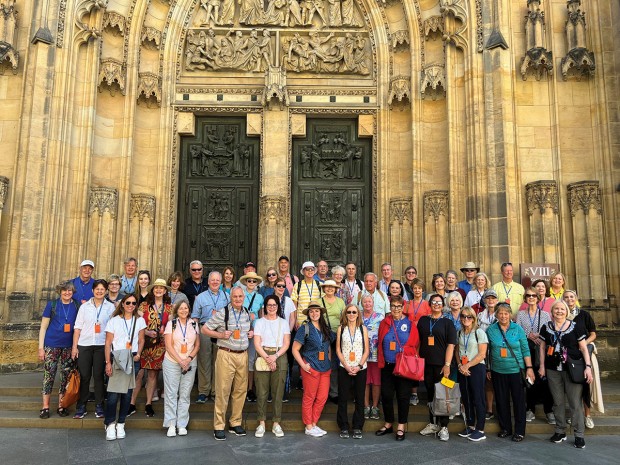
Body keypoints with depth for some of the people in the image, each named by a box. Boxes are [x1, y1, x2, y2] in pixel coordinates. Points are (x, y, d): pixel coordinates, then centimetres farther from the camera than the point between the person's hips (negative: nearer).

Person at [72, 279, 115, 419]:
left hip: (101, 345, -1)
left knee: (98, 376, 2)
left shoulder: (110, 307, 5)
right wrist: (74, 346, 2)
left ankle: (99, 407, 12)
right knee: (84, 376, 3)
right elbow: (77, 328, 7)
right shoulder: (84, 306, 8)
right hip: (84, 345, 1)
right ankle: (81, 407, 13)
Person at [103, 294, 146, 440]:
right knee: (113, 393, -9)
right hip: (116, 359, -3)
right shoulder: (114, 321, 1)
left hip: (132, 359, 3)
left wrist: (138, 354, -4)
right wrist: (108, 362, -8)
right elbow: (108, 343, -1)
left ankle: (121, 424, 17)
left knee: (128, 392, 6)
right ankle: (110, 424, 6)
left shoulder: (140, 321, 8)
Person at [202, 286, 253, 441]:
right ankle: (218, 427, 8)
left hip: (243, 355, 5)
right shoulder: (222, 313, -7)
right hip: (226, 355, -5)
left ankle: (235, 423, 22)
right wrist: (220, 335, -15)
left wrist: (252, 333, 6)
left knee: (240, 390, 9)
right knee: (223, 391, -3)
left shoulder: (248, 313, 10)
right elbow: (204, 329, -3)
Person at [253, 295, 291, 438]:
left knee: (278, 392, 1)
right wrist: (267, 359, -12)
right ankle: (261, 423, 9)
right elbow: (257, 344, 0)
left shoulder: (284, 323, 11)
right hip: (262, 357, -1)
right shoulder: (260, 322, 7)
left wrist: (275, 357, -11)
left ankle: (276, 423, 11)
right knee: (262, 392, -1)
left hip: (280, 358, 1)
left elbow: (286, 344, 4)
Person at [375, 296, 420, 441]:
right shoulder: (384, 323, 6)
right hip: (387, 365, 3)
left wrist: (402, 349, -16)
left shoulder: (409, 323, -1)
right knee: (386, 395, 8)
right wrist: (381, 361, 4)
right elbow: (380, 343, 11)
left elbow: (415, 345, -1)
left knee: (403, 396, 4)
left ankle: (401, 427, 17)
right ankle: (388, 424, 25)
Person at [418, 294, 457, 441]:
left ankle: (444, 427, 9)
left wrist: (447, 364, -13)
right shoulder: (423, 321, 10)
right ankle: (432, 424, 22)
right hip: (426, 363, 3)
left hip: (441, 364, -3)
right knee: (430, 394, 10)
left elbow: (451, 345, -5)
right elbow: (418, 341, 14)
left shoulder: (447, 323, 1)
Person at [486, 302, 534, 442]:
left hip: (516, 370, -1)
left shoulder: (518, 329, -1)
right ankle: (505, 428, 25)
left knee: (519, 400, 3)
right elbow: (487, 351, 6)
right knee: (501, 400, 10)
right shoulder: (491, 330, 1)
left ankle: (520, 431, 16)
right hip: (498, 371, 2)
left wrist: (529, 367, -4)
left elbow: (525, 349, 1)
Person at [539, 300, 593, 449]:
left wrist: (588, 366, -8)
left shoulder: (575, 327, -1)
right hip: (553, 370, 2)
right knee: (558, 402, 10)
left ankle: (579, 435, 11)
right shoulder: (546, 328, 6)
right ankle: (560, 431, 22)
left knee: (575, 403, 0)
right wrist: (542, 366, 8)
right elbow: (542, 347, 12)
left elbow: (583, 347, 0)